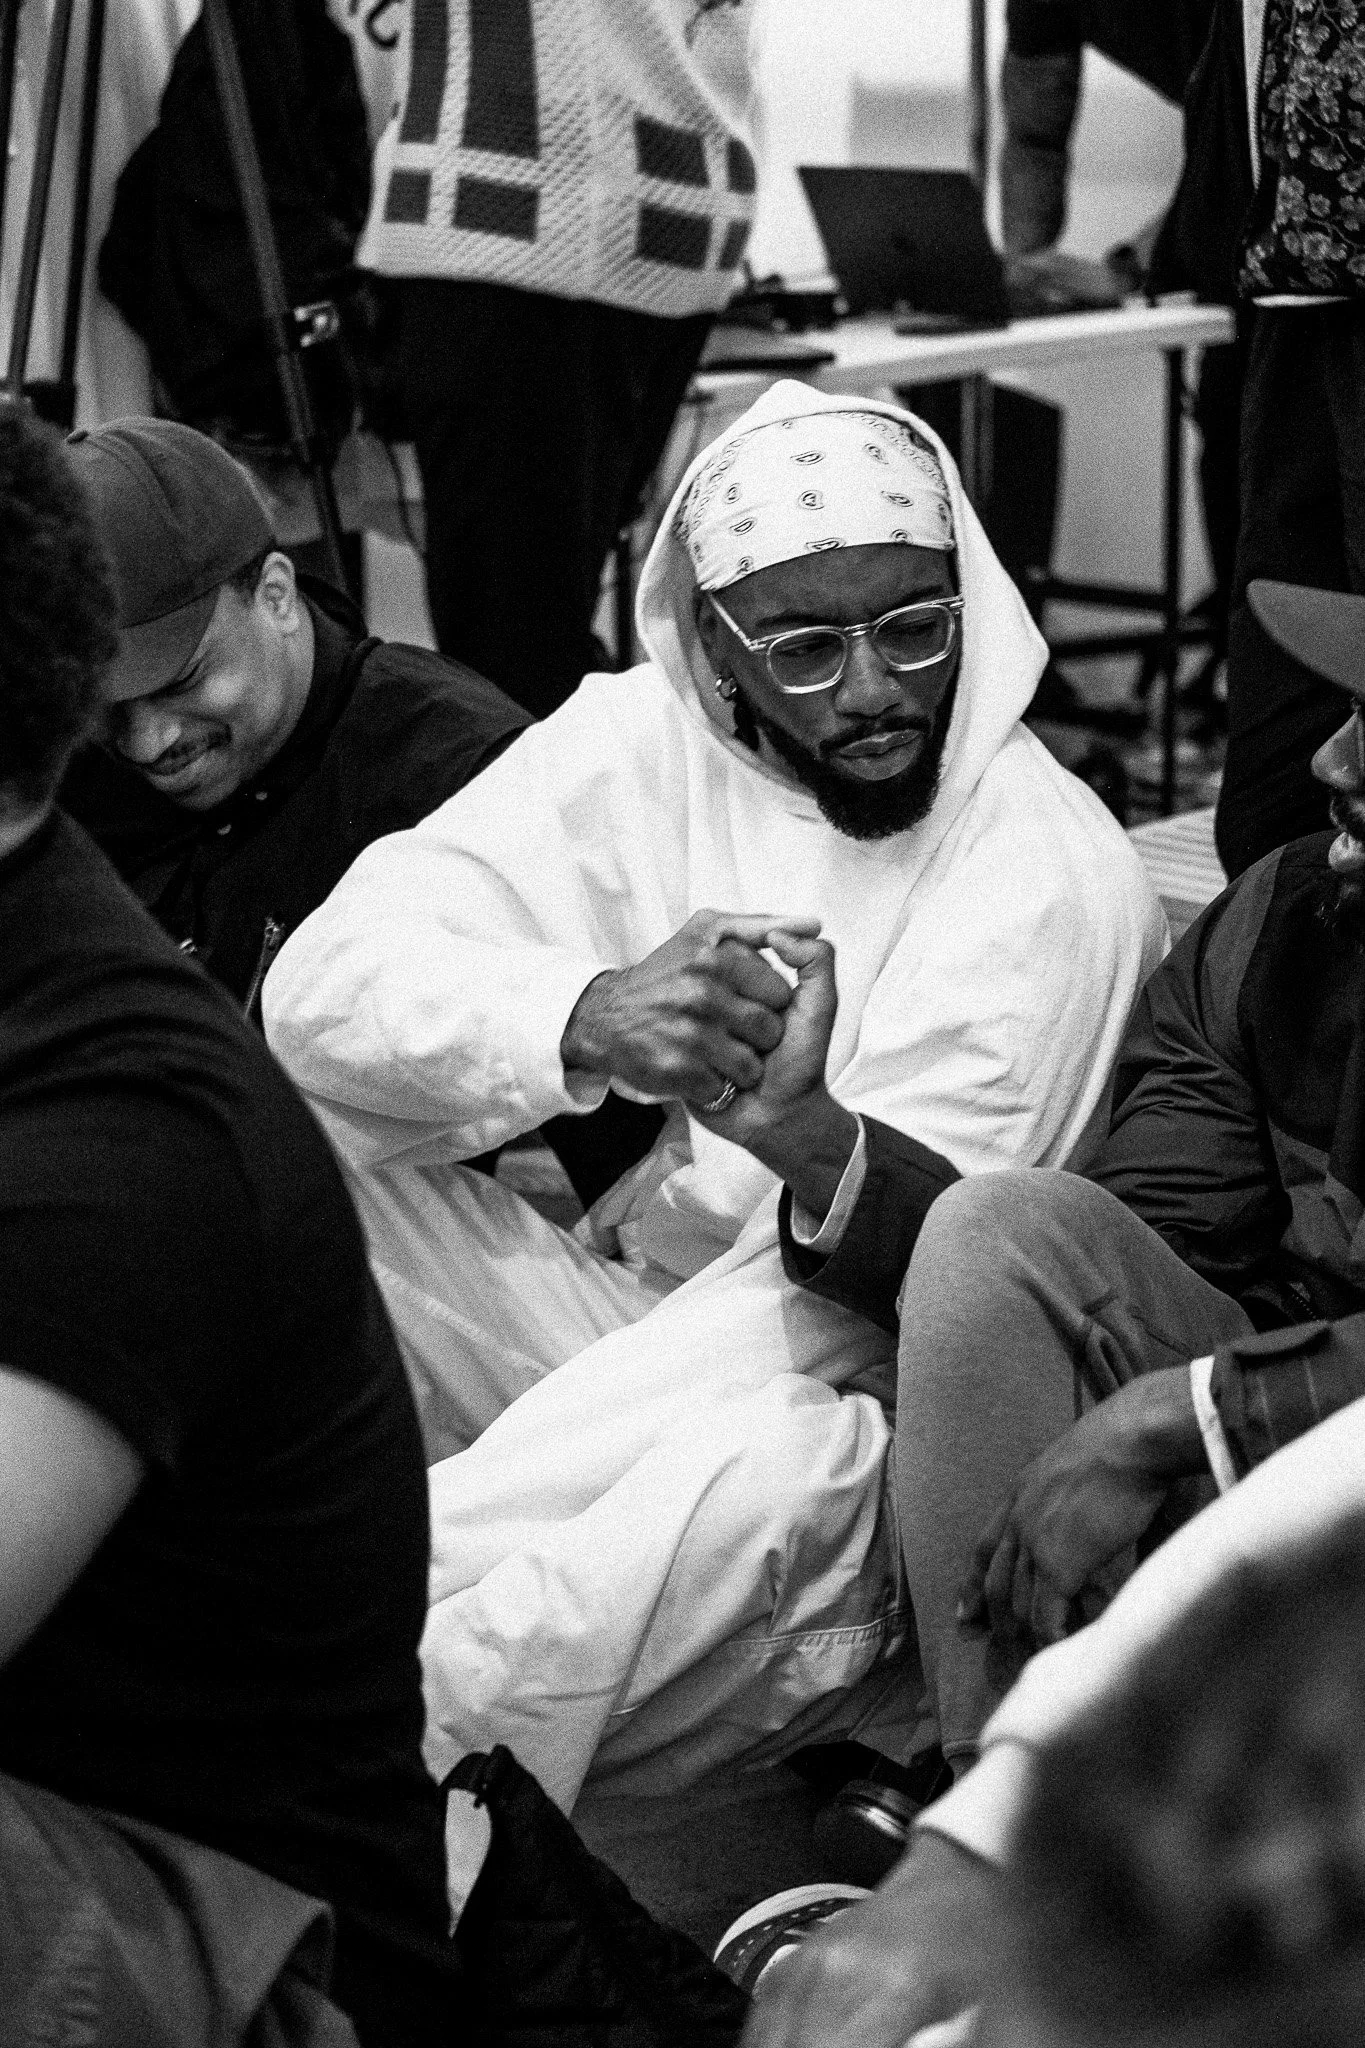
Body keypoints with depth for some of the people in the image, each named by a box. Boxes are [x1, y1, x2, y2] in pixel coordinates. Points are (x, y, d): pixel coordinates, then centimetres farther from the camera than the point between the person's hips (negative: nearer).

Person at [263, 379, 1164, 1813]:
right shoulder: (646, 746, -2)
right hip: (619, 1336, 4)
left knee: (780, 1461, -40)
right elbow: (322, 985, -15)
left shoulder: (1051, 874, -13)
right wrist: (587, 1022, -35)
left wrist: (816, 1145, -44)